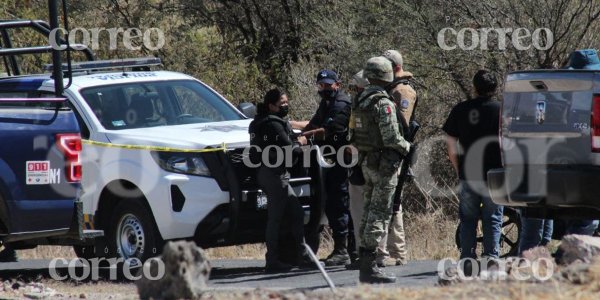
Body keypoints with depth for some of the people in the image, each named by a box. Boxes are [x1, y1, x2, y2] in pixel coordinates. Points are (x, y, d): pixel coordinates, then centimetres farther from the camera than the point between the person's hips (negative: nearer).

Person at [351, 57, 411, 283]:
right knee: (380, 214, -7)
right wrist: (406, 146, -3)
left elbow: (355, 135, 15)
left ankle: (365, 264, 17)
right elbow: (391, 138, -21)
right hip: (384, 163, -9)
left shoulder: (361, 101, 10)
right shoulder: (383, 103, -18)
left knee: (369, 211, 14)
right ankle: (370, 267, -9)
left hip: (366, 162, 9)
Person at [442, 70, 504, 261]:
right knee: (492, 220, 5)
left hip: (468, 175, 2)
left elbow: (451, 145, 7)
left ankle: (466, 258, 8)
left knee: (468, 219, 12)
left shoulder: (460, 110, 3)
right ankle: (491, 258, -1)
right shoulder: (501, 110, -5)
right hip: (493, 174, -2)